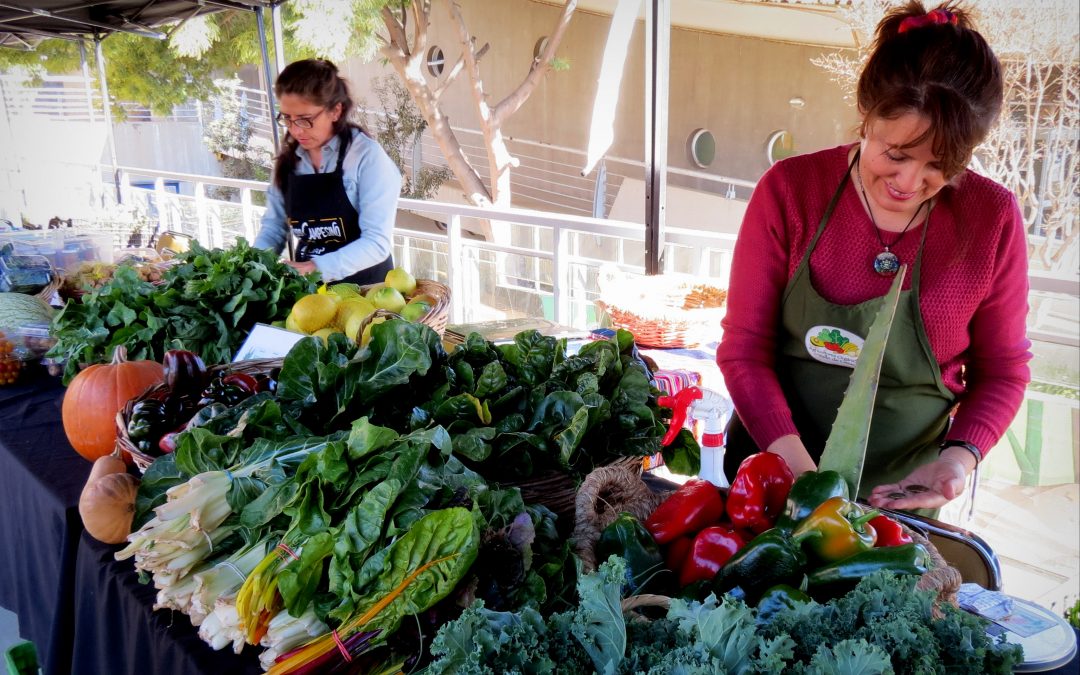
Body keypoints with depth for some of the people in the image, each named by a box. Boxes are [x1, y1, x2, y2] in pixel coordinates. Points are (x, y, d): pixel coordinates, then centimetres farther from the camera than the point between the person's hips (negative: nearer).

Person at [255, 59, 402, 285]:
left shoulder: (367, 156, -10)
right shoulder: (288, 160, 8)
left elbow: (378, 242, -16)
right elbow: (274, 226, 13)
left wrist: (318, 268, -26)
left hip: (365, 286, -4)